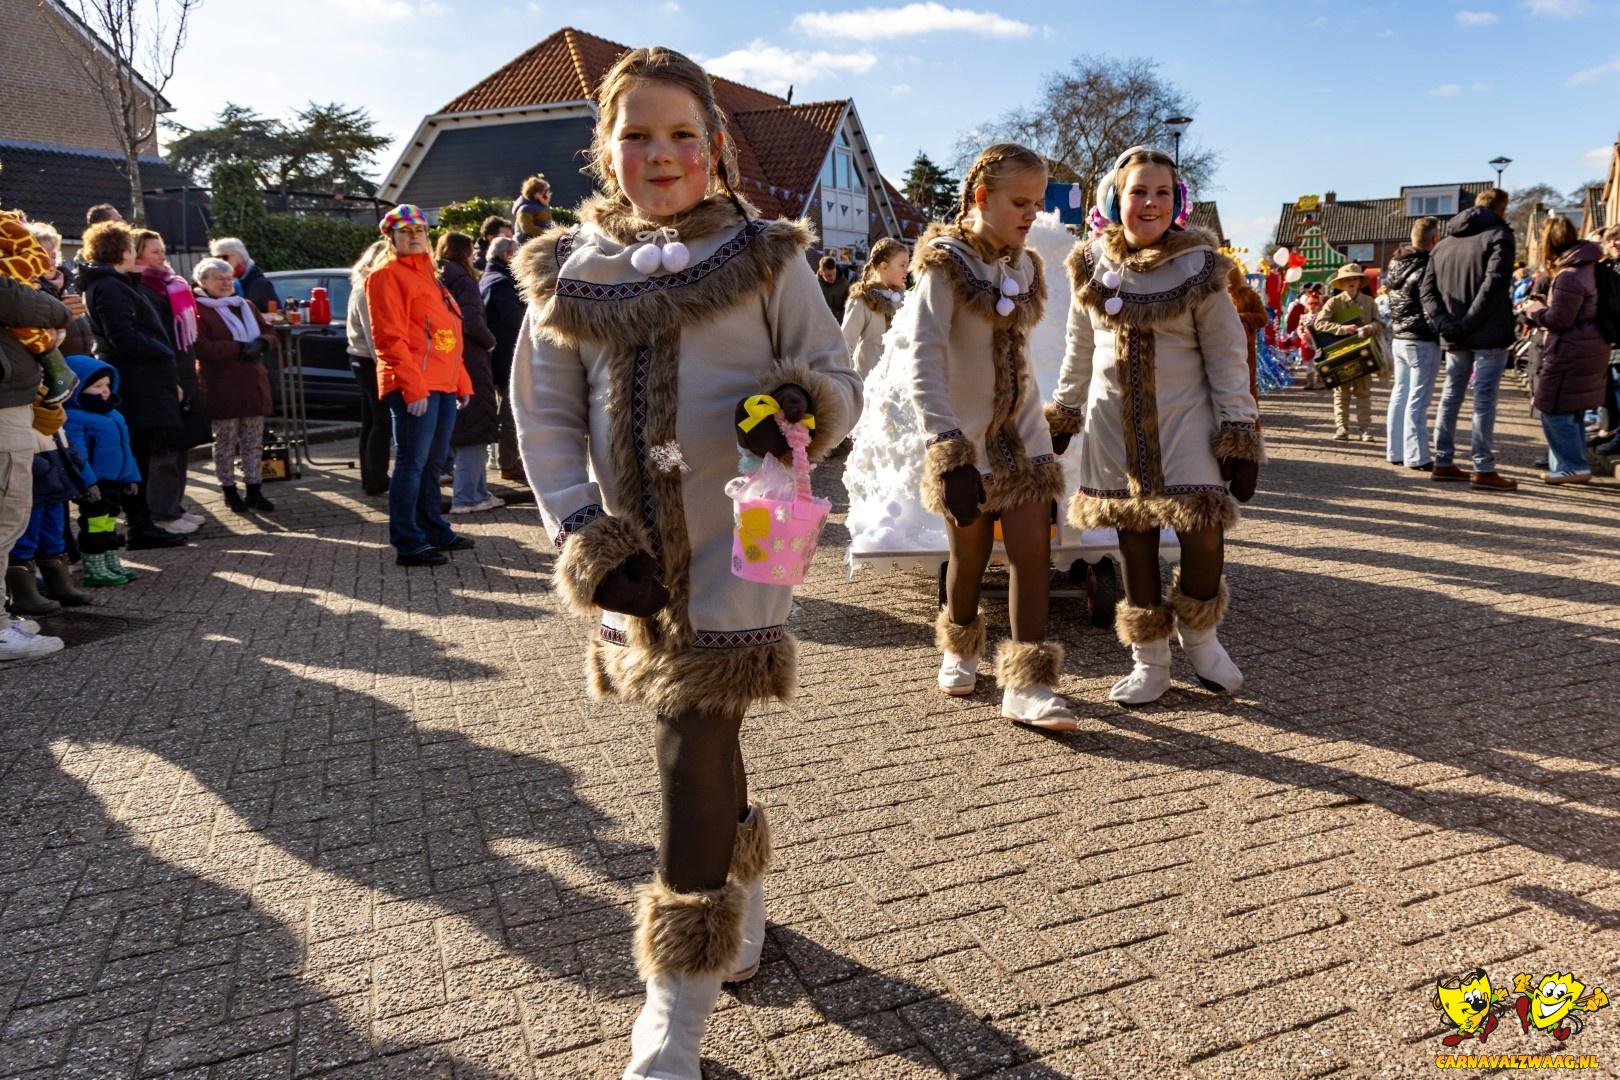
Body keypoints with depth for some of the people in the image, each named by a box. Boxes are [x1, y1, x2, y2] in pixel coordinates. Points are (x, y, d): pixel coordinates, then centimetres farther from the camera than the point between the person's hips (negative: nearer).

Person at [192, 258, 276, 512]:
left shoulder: (246, 306, 17)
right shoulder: (198, 310, -5)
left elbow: (270, 334, 16)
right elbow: (201, 347, -17)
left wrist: (261, 343, -7)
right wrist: (239, 349, -21)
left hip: (253, 384, 6)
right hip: (221, 387, -6)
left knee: (254, 442, 8)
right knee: (225, 442, 1)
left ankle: (254, 489, 15)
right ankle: (229, 490, 10)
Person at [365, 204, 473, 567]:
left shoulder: (426, 274, 24)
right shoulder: (386, 275, -3)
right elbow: (389, 337, -13)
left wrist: (461, 381, 18)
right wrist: (412, 386, -20)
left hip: (443, 386, 9)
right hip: (414, 387, -9)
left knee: (433, 463, 15)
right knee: (411, 463, -6)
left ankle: (434, 530, 25)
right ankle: (408, 544, -2)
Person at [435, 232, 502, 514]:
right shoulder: (464, 282, -11)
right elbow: (473, 323, -22)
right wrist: (490, 341, -5)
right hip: (469, 364, -8)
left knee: (460, 429, 14)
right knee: (474, 429, -4)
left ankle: (477, 491, 21)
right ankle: (467, 497, -5)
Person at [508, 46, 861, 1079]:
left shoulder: (767, 256, -2)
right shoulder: (568, 272, 4)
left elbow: (841, 381, 1)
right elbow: (547, 420, 4)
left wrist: (798, 408, -23)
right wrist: (588, 540, -7)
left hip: (736, 547, -3)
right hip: (635, 558, 4)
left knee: (694, 755, -5)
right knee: (701, 736, 18)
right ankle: (744, 886, 46)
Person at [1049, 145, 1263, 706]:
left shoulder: (1199, 265, -4)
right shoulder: (1092, 265, 4)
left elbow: (1226, 356, -4)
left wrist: (1240, 435, -8)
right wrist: (1063, 413, 17)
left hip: (1185, 421, -2)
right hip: (1115, 423, 2)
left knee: (1204, 533, -11)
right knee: (1134, 537, 5)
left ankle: (1199, 633, 19)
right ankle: (1149, 662, 18)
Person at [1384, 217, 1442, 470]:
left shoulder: (1396, 263, 9)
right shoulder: (1425, 268, -17)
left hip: (1398, 338, 9)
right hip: (1422, 341, -8)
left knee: (1400, 394, 13)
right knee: (1417, 400, -6)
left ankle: (1395, 450, 18)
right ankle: (1416, 457, -3)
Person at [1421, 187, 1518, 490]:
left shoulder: (1444, 243, 14)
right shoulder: (1499, 236, -5)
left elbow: (1428, 289, 6)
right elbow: (1493, 284, -18)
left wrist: (1443, 323, -4)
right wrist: (1469, 323, -16)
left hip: (1454, 337, 6)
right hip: (1489, 335, -6)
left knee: (1451, 397, 12)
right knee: (1484, 400, -5)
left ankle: (1443, 463, 16)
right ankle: (1483, 470, -4)